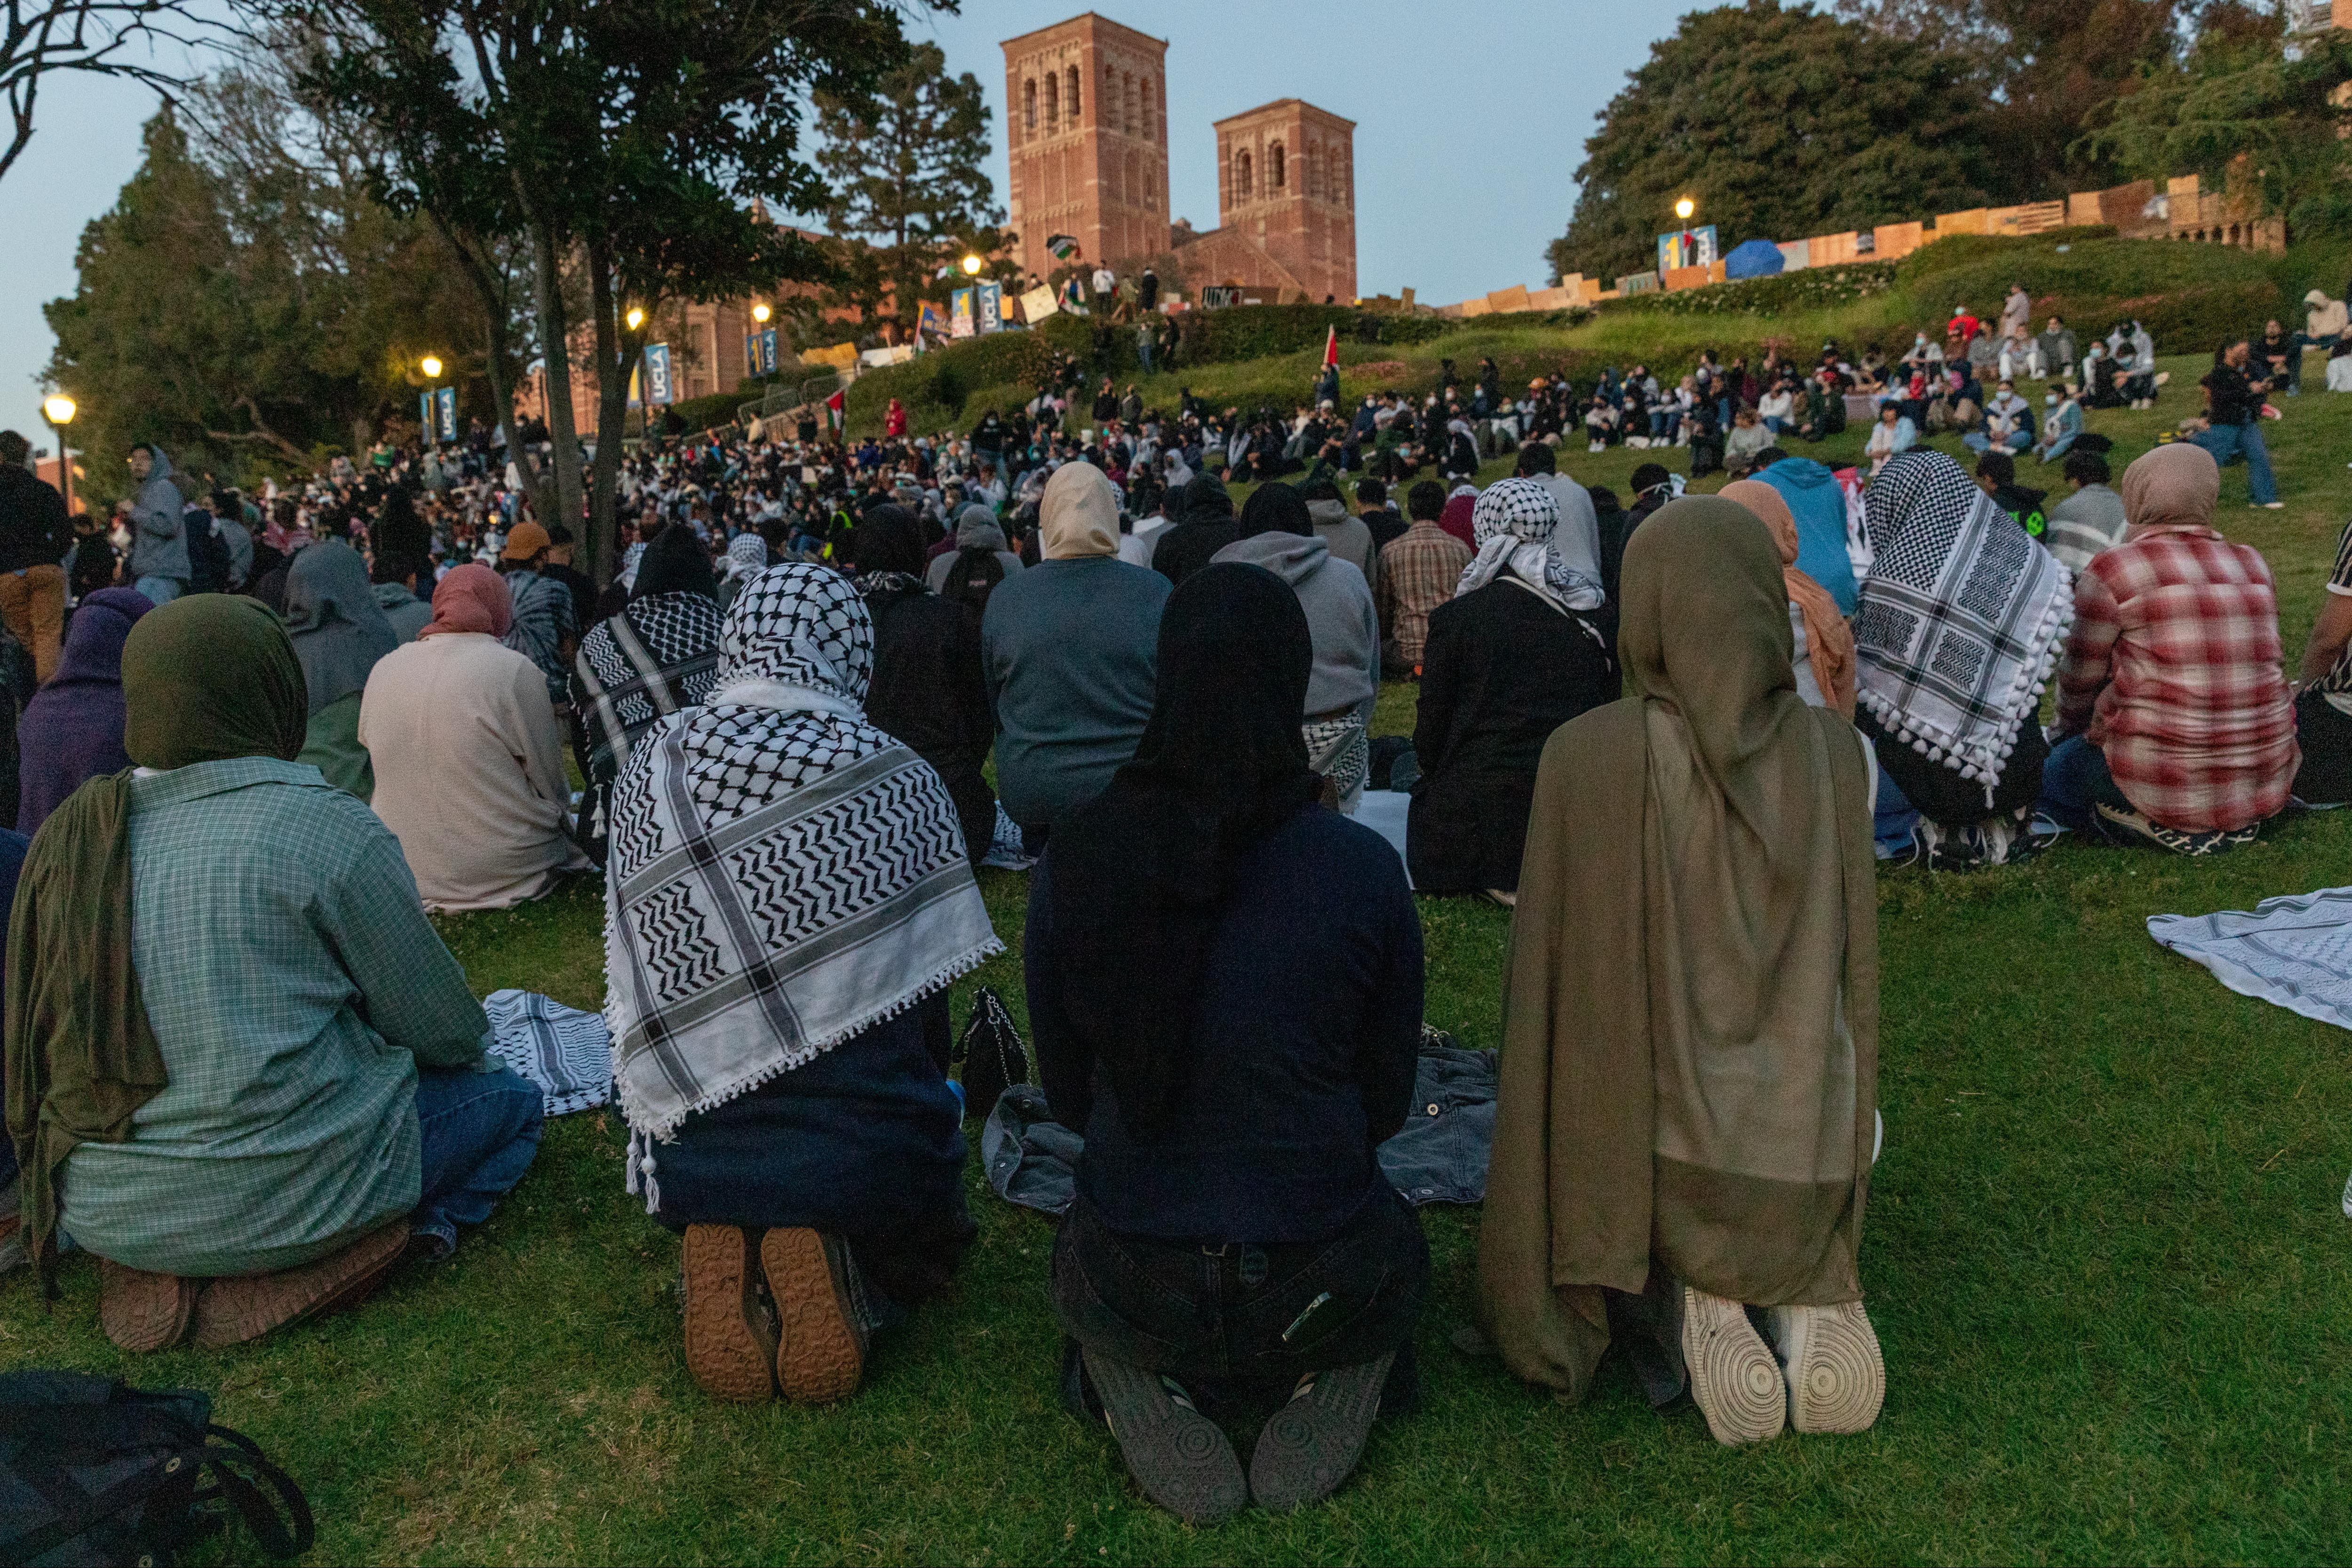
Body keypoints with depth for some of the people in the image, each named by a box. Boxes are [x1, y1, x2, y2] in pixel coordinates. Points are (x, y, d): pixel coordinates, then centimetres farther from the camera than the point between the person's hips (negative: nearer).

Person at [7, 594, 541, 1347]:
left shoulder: (70, 833, 1)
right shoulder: (326, 826, -17)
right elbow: (442, 1029, -10)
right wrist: (468, 1042, 14)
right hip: (282, 1198, -7)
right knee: (511, 1097, 12)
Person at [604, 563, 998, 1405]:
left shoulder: (648, 766, -5)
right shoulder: (902, 782, -13)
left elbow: (636, 971, 7)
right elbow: (930, 988, -2)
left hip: (693, 1158, 3)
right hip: (868, 1157, -2)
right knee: (931, 1234, 32)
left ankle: (725, 1252, 2)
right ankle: (843, 1267, -3)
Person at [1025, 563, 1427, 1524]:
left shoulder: (1072, 862, -14)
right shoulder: (1365, 868, -17)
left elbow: (1067, 1095, 0)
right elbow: (1387, 1102, -2)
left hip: (1134, 1291, 0)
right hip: (1320, 1286, 0)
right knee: (1399, 1251, 35)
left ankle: (1153, 1410, 11)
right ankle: (1325, 1407, 10)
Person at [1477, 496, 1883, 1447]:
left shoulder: (1588, 755, -18)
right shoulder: (1835, 751, -7)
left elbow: (1548, 967, -10)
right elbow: (1853, 957, 4)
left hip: (1652, 1147, -3)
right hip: (1806, 1149, 3)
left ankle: (1684, 1307, 0)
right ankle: (1804, 1300, 4)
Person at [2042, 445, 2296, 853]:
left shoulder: (2112, 571, -9)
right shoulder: (2252, 565, 8)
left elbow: (2080, 677, 1)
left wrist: (2067, 735, 23)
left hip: (2162, 787, -7)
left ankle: (2155, 825, -3)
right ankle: (2232, 826, 13)